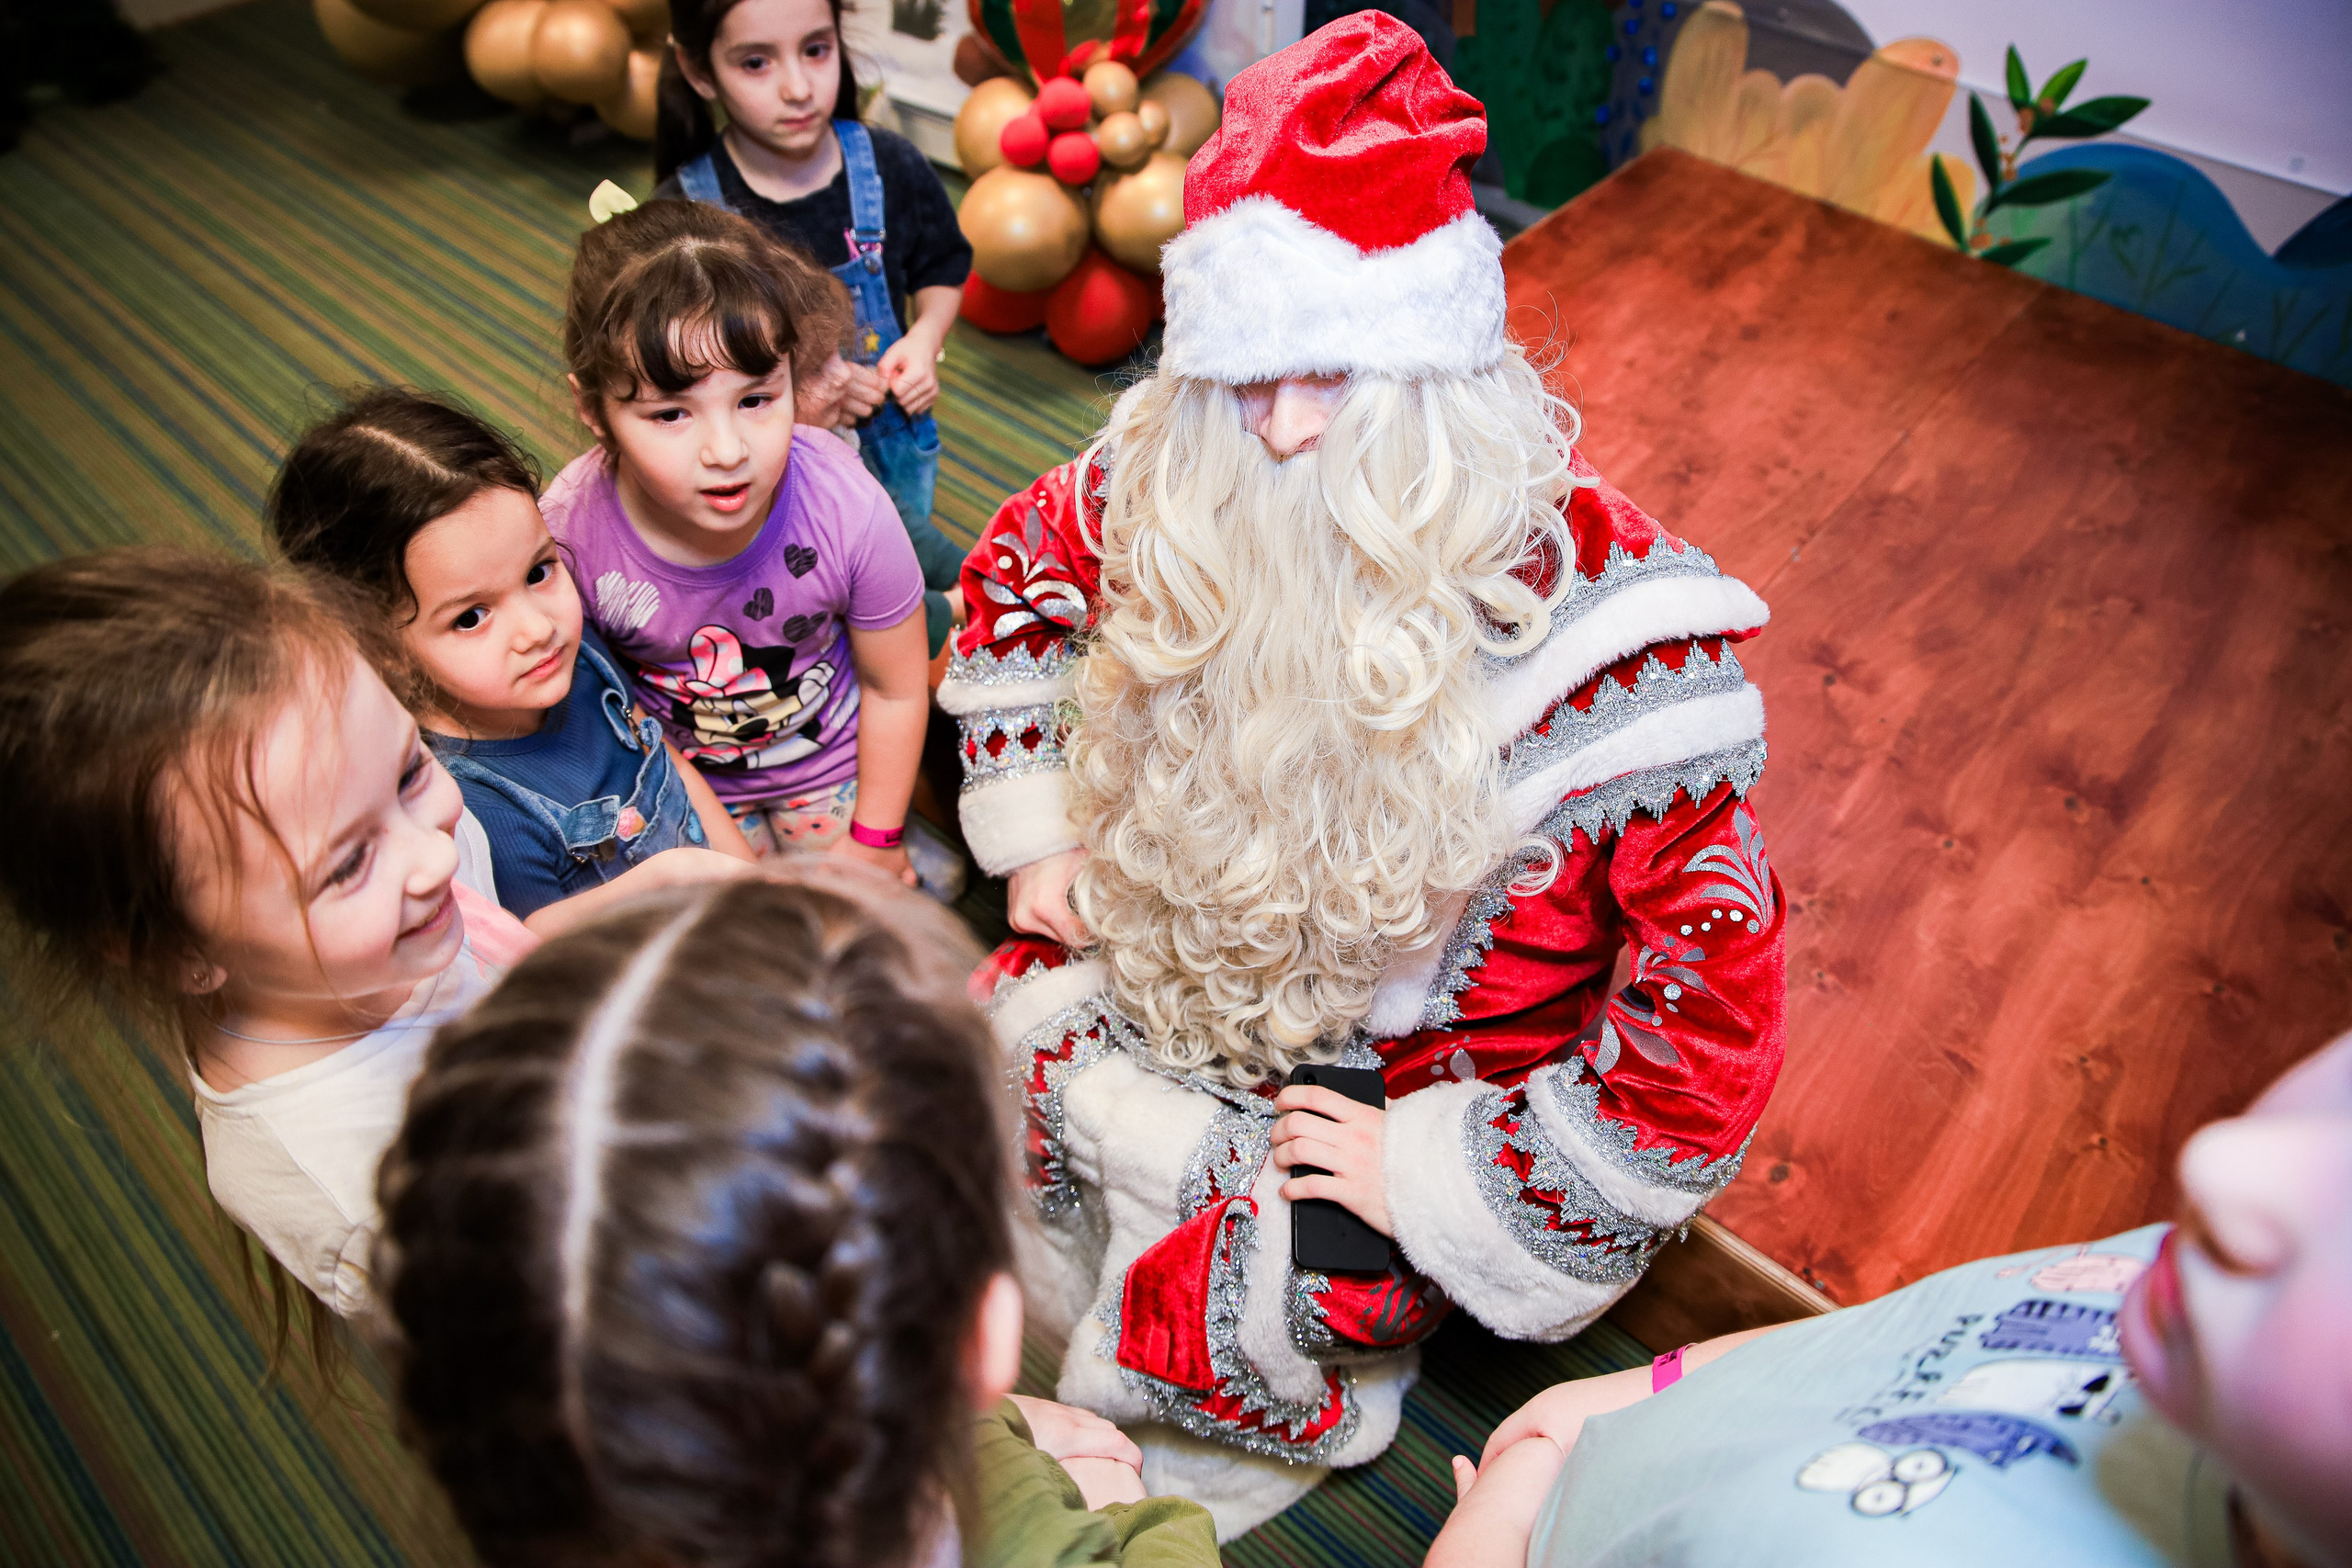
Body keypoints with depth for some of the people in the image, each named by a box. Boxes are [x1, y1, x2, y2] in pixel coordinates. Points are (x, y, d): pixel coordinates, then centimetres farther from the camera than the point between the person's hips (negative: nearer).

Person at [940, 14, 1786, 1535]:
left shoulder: (1603, 624, -28)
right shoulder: (1184, 498, -15)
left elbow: (1719, 1009, -24)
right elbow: (1018, 566, 9)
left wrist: (1433, 1177, -20)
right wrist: (1040, 830, 3)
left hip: (1444, 1075, -5)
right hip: (1201, 981, 6)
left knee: (1204, 1292, -19)